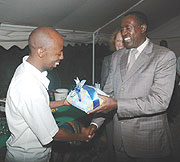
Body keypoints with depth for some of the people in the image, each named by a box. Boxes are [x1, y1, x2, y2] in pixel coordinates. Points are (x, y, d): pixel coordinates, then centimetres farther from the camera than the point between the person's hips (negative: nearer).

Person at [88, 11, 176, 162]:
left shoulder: (165, 56, -12)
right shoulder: (117, 56, 8)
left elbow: (160, 100, -21)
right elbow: (108, 91, 7)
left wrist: (116, 104, -27)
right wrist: (95, 122, -3)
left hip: (149, 139, -5)